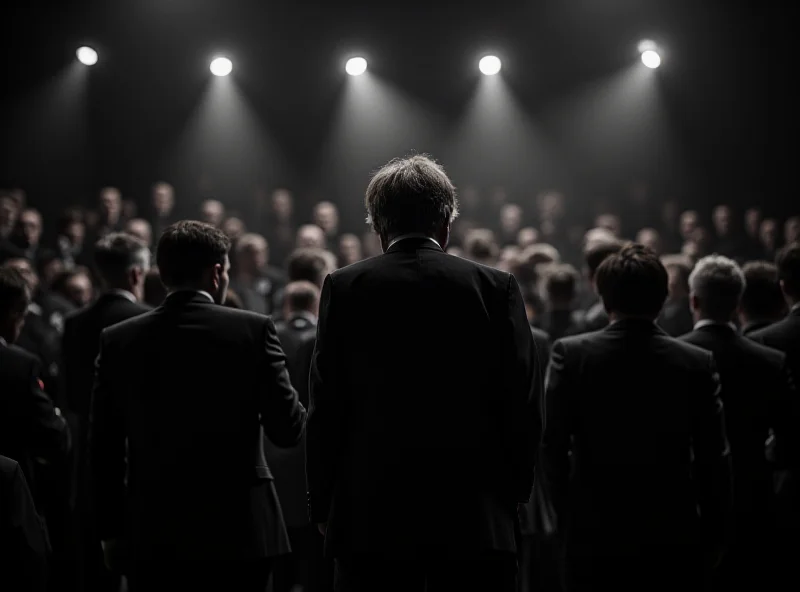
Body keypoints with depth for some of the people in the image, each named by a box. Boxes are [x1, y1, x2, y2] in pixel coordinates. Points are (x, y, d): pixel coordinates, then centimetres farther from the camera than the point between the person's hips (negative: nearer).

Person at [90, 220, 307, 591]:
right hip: (238, 531, -1)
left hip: (152, 534, 2)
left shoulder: (117, 340, 0)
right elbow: (288, 429, -7)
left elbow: (104, 450, 3)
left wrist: (111, 529, 12)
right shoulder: (253, 329, -7)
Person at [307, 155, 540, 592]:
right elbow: (523, 404, 0)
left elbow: (326, 408, -1)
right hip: (476, 518, 0)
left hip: (371, 516, 0)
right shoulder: (496, 288, -1)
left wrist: (322, 505, 8)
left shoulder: (344, 287, -1)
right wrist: (512, 494, 12)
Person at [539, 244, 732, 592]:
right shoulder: (698, 364, -4)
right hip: (672, 540, 1)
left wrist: (562, 520, 7)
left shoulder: (570, 354, -6)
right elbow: (713, 460, -2)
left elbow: (552, 446, -4)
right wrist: (712, 537, 8)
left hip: (593, 535, 0)